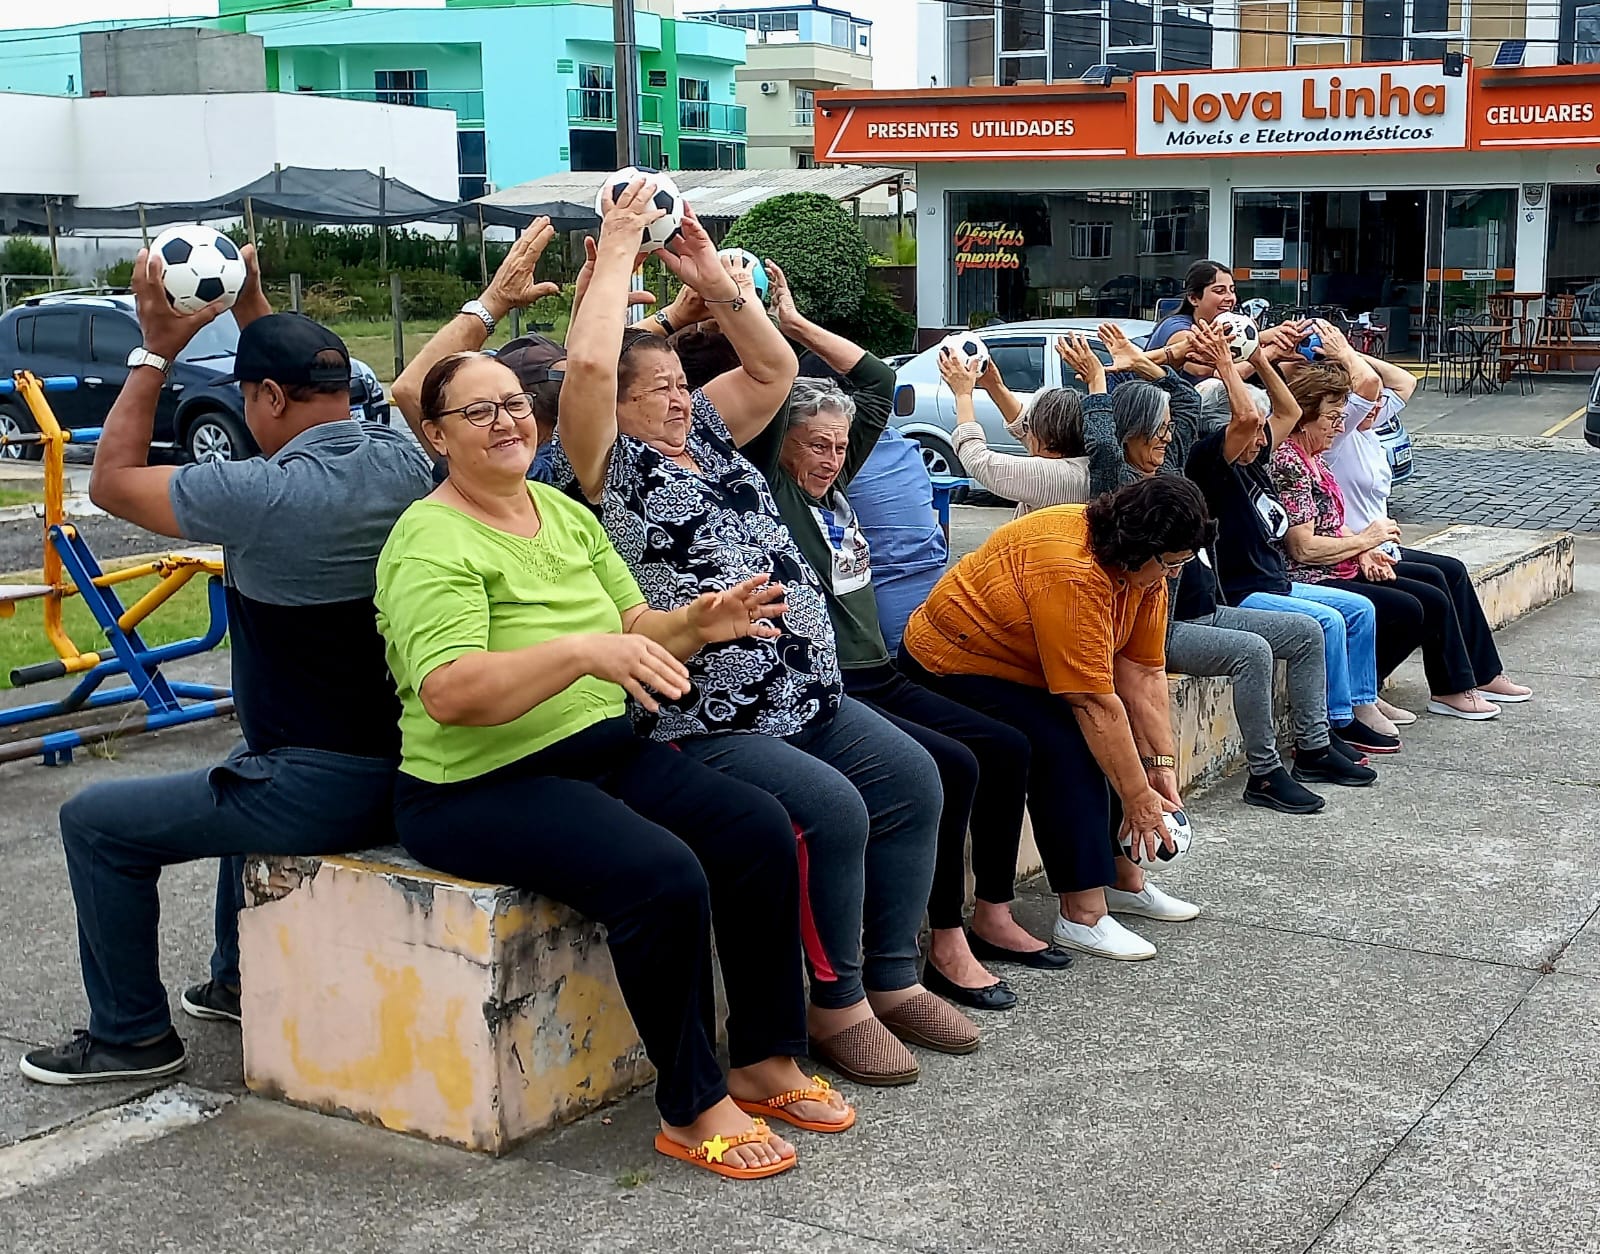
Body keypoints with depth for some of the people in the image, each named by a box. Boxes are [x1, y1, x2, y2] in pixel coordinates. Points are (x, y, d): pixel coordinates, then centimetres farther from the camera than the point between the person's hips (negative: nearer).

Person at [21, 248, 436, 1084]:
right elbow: (316, 397, 23)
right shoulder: (400, 462, -1)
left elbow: (112, 482, -5)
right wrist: (254, 309, 21)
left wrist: (155, 352, 0)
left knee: (95, 824, 8)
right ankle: (242, 982, 49)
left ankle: (131, 1035, 20)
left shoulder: (265, 495, -22)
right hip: (407, 770, 8)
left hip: (325, 792, -8)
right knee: (245, 770, 39)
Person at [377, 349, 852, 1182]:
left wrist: (696, 624, -11)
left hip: (606, 753, 8)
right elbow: (450, 694, -27)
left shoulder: (565, 512, 11)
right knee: (664, 876, -28)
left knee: (761, 830, -9)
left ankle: (765, 1061, 5)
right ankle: (693, 1109, -11)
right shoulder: (430, 542, -14)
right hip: (481, 790, -8)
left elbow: (637, 633, 11)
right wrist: (584, 650, -37)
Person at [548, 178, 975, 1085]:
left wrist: (713, 278, 11)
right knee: (832, 809, -25)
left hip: (804, 694, 9)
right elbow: (588, 363, -20)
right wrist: (618, 251, -11)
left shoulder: (707, 438, 18)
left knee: (912, 780, -1)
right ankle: (837, 1008, -8)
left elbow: (774, 367, 21)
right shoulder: (608, 465, -5)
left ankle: (893, 979, 9)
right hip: (704, 722, -9)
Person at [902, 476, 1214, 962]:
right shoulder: (1071, 573, -35)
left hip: (1020, 662, 9)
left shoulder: (1144, 566, -8)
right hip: (952, 666, -9)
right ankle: (1083, 915, -21)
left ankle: (1124, 880, 11)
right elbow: (1096, 705, -33)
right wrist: (1138, 798, -27)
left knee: (1123, 746, -3)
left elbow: (1143, 673, -8)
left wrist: (1161, 767, -12)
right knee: (1064, 746, -26)